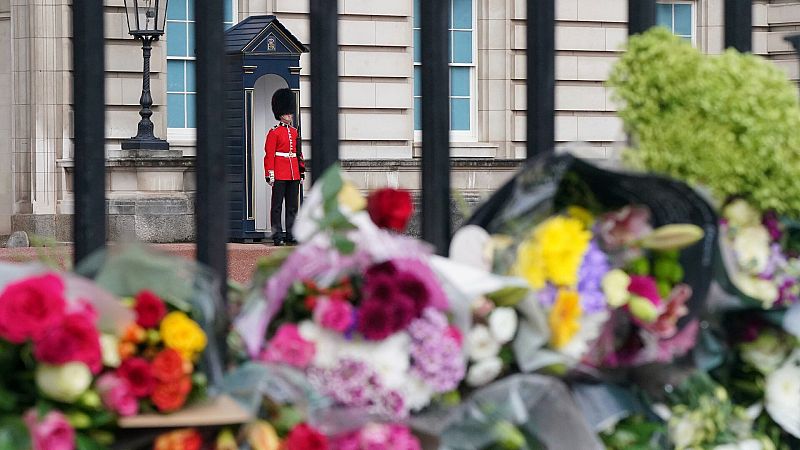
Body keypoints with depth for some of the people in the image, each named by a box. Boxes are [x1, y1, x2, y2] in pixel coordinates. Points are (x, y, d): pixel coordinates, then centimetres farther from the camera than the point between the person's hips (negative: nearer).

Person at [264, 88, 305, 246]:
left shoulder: (295, 132, 14)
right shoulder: (274, 132, -5)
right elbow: (269, 155, -8)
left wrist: (302, 170, 14)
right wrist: (270, 174, -14)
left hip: (294, 174, 6)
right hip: (279, 175, -6)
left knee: (292, 206, 7)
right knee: (277, 206, -2)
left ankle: (291, 236, 11)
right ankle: (277, 236, -1)